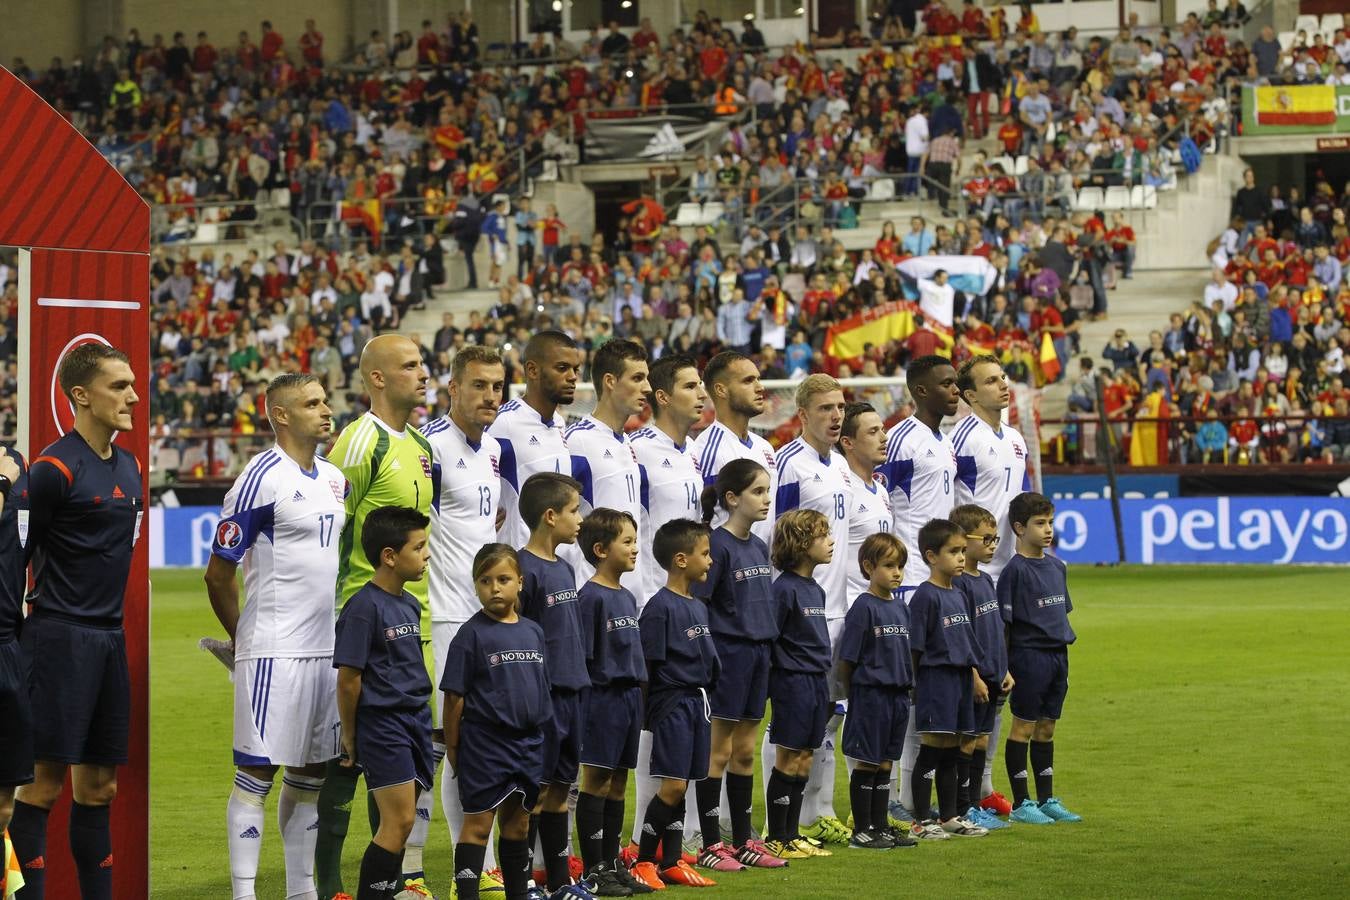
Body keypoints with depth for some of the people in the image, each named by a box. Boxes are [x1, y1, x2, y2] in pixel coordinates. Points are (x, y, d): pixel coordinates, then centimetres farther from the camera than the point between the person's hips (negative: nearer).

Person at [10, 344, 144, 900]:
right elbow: (16, 552, -10)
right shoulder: (55, 467, -12)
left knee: (99, 786, 10)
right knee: (44, 781, -7)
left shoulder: (129, 466, 13)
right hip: (60, 638, -8)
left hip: (110, 637, 8)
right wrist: (21, 615, -9)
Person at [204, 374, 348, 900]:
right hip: (274, 654, -8)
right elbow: (218, 575, -8)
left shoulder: (335, 479, 13)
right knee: (257, 773, -4)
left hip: (326, 650, 8)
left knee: (311, 774, 12)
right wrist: (245, 640, 4)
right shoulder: (261, 479, -12)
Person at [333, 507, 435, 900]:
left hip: (415, 720, 8)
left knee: (400, 823, 9)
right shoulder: (363, 608, -14)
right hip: (382, 723, -8)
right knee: (399, 821, -12)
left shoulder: (410, 604, 12)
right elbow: (349, 679, -12)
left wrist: (421, 719, 16)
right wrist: (350, 739, -5)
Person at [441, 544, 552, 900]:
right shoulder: (472, 634, -9)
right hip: (485, 741, -5)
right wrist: (452, 747, -7)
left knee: (517, 822, 15)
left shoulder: (533, 632, 8)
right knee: (478, 823, -2)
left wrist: (539, 731, 12)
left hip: (529, 742, 5)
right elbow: (455, 697, -7)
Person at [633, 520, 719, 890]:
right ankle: (643, 862, -1)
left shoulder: (698, 607, 14)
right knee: (673, 786, -10)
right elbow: (649, 666, -13)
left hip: (697, 702, 8)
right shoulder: (660, 608, -13)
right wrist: (649, 716, -13)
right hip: (671, 703, -8)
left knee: (682, 788, 10)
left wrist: (705, 698, 16)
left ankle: (672, 863, 14)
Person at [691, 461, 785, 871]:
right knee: (720, 751, -2)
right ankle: (710, 845, 4)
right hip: (727, 651, -7)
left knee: (745, 751, 12)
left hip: (758, 652, 7)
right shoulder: (719, 545, -12)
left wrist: (767, 647, 15)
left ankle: (742, 841, 18)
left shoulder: (759, 547, 12)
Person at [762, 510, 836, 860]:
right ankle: (776, 840, 4)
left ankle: (792, 836, 17)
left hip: (817, 683, 8)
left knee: (804, 762, 11)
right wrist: (770, 687, -15)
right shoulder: (784, 589, -13)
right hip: (792, 682, -8)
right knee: (788, 762, -2)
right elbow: (768, 640, -14)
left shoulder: (815, 590, 14)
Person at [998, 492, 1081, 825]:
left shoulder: (1057, 567, 11)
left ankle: (1047, 800, 18)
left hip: (1058, 655, 7)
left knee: (1046, 729, 12)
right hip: (1029, 655, -7)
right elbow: (1003, 623, -11)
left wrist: (1063, 659, 18)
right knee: (1023, 727, -1)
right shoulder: (1015, 570, -10)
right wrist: (1003, 669, -14)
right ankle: (1021, 803, 4)